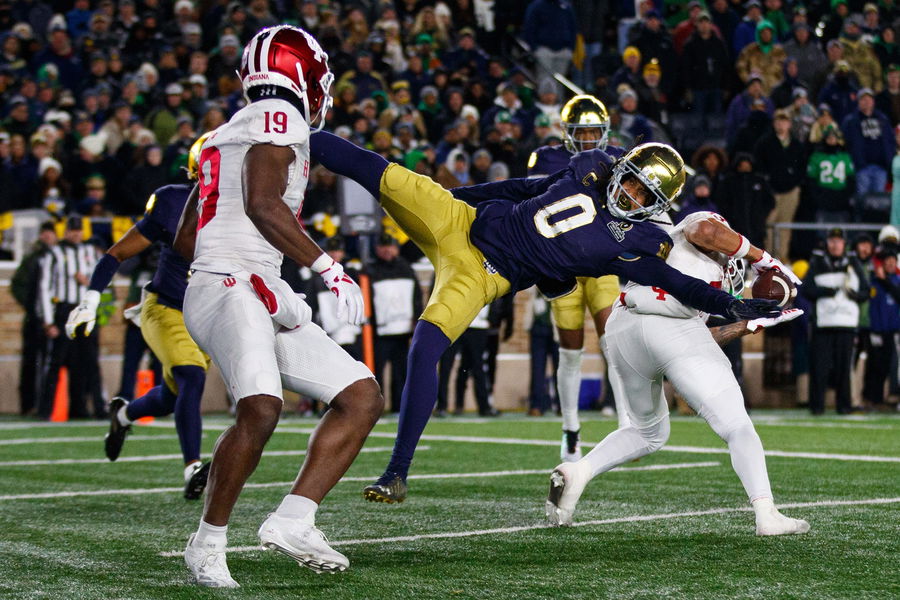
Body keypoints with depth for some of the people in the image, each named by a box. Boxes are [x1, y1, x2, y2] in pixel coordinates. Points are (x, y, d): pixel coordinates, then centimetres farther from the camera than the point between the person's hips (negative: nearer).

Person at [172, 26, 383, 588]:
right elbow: (263, 205, -17)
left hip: (260, 300, 10)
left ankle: (292, 521, -2)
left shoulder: (228, 135, 25)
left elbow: (185, 239, 25)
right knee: (260, 410, -31)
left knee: (363, 397, 6)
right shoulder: (279, 117, -1)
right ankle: (208, 542, -14)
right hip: (228, 290, -10)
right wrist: (328, 267, -14)